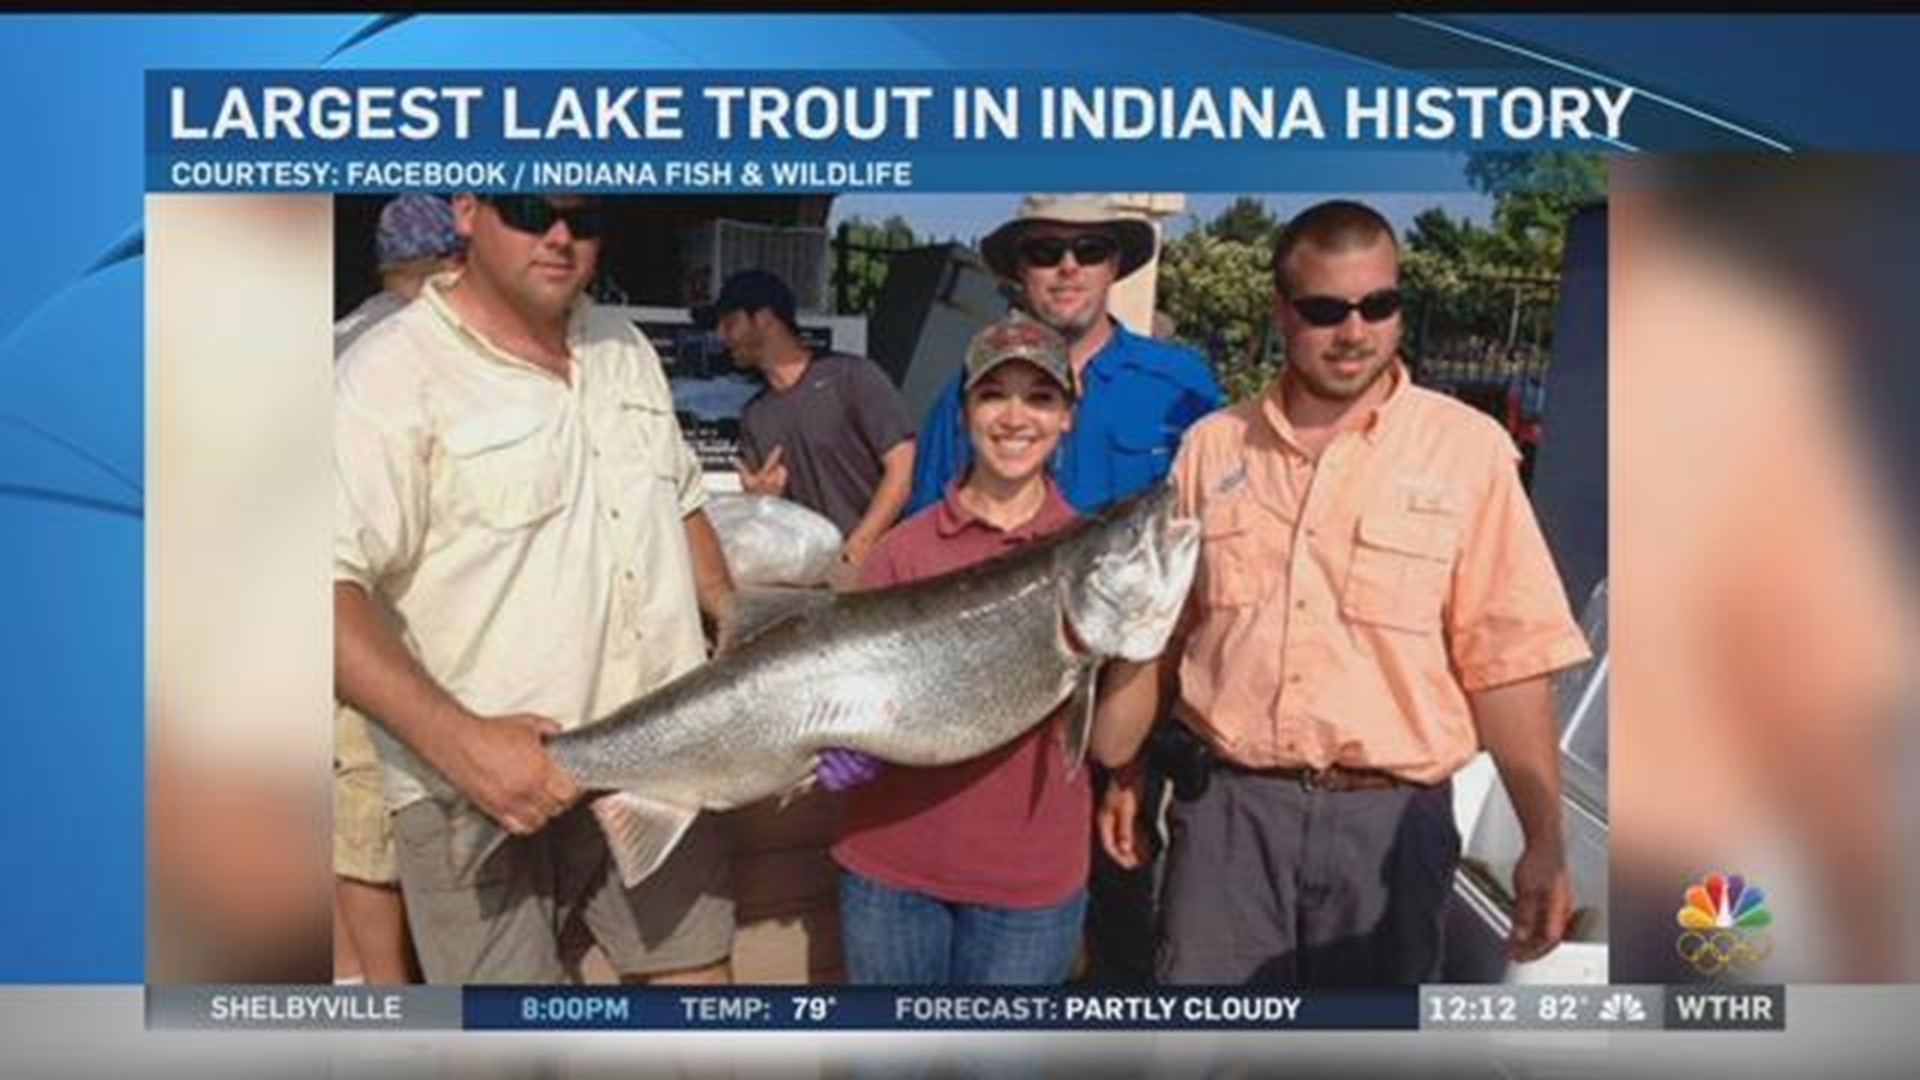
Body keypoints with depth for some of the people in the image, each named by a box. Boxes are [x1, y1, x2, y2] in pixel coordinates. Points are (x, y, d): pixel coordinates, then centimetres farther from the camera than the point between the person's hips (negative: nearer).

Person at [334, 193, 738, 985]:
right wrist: (458, 741, -28)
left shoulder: (624, 348, 11)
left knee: (697, 968, 15)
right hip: (485, 780, -6)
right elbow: (334, 589, -19)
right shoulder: (391, 373, -11)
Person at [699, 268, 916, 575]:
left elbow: (902, 468, -8)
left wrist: (858, 547, -14)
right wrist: (759, 498, -4)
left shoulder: (852, 376, -2)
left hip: (876, 562, -5)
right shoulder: (754, 416, 15)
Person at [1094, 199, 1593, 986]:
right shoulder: (1212, 446, 5)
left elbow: (1507, 659, -6)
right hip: (1225, 803, 2)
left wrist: (1543, 842, -8)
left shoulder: (1467, 449, -4)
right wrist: (1124, 773, 15)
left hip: (1389, 815, -2)